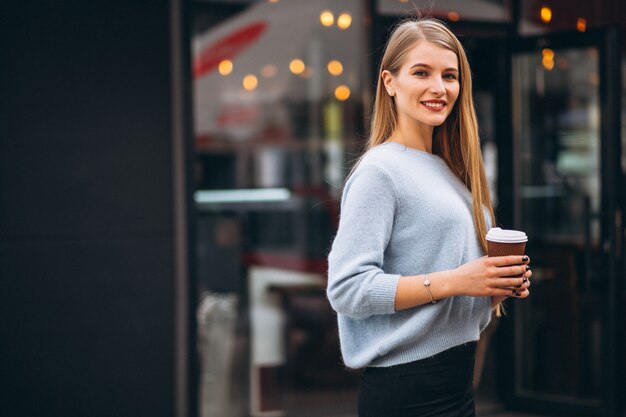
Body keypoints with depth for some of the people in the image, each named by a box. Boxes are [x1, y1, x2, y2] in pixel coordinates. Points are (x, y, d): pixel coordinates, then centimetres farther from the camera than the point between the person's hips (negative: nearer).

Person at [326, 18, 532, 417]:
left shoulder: (449, 171, 13)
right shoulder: (379, 171, -11)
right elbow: (347, 287, -21)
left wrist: (498, 286, 1)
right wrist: (452, 282, -22)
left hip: (458, 380, 8)